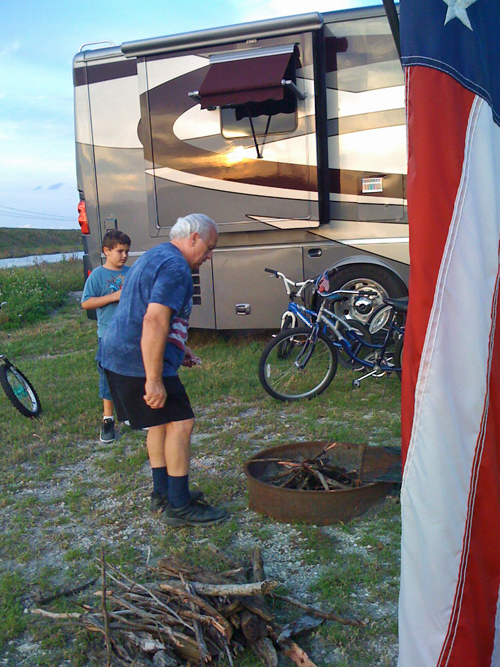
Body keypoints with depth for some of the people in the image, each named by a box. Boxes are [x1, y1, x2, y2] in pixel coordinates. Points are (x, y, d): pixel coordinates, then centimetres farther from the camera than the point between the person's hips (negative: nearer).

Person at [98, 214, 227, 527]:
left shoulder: (154, 257, 19)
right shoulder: (175, 268, -17)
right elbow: (154, 321, -28)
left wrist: (180, 347, 26)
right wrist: (154, 380, -27)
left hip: (119, 356, 11)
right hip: (139, 363, -11)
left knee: (162, 422, 19)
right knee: (180, 424, -5)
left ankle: (163, 494, 30)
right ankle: (179, 507, 4)